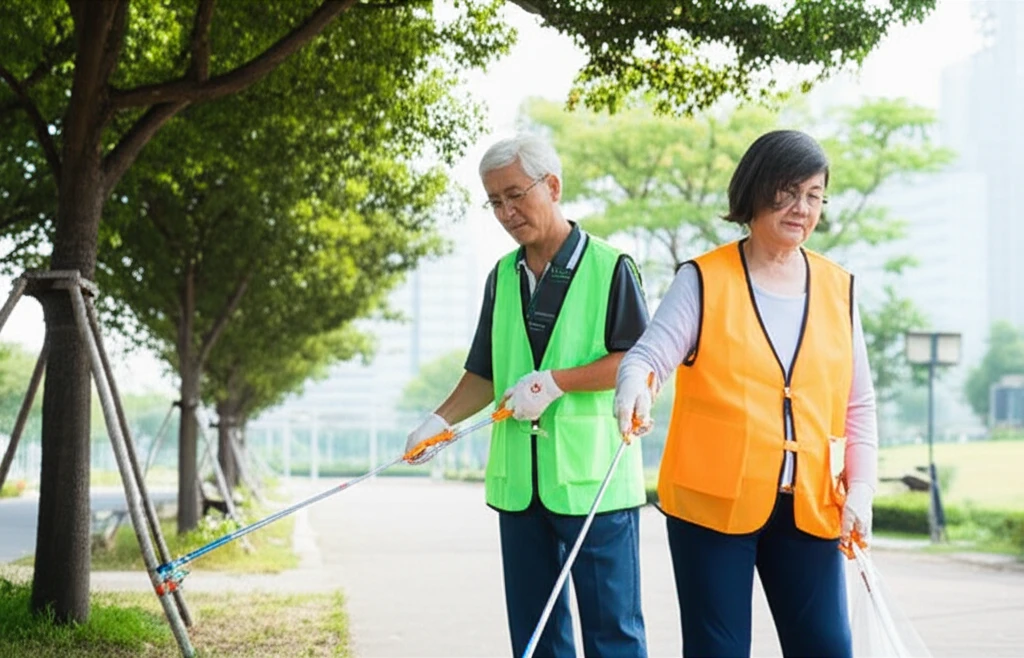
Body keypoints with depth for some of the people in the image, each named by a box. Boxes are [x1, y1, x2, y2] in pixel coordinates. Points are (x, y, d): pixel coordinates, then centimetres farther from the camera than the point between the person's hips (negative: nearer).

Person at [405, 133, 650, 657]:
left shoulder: (609, 267, -4)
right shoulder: (502, 276, 13)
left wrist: (556, 382, -17)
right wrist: (440, 420, 2)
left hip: (594, 477, -6)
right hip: (518, 481, 6)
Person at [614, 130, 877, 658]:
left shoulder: (839, 289, 10)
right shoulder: (704, 280, 0)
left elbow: (858, 403, 13)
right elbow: (648, 355, -12)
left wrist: (860, 487, 3)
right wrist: (635, 385, -35)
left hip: (808, 508, 3)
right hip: (713, 502, -3)